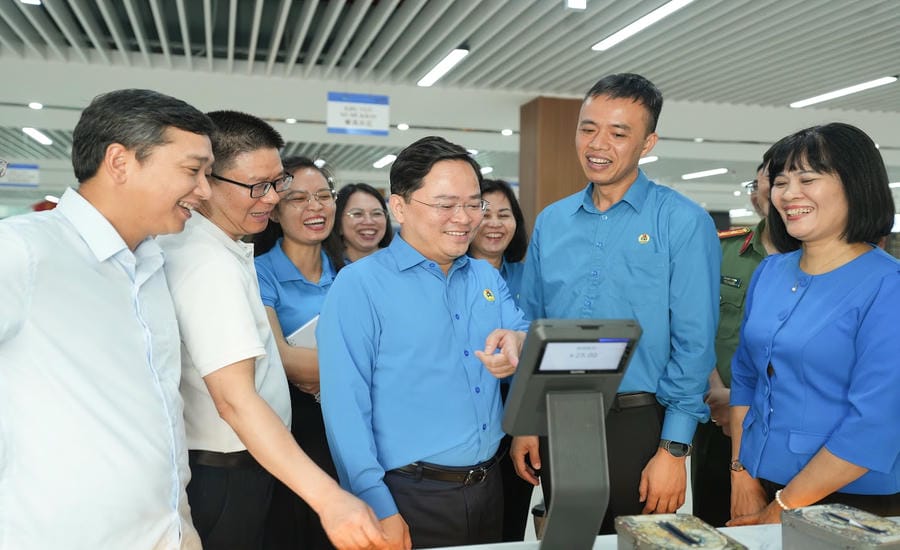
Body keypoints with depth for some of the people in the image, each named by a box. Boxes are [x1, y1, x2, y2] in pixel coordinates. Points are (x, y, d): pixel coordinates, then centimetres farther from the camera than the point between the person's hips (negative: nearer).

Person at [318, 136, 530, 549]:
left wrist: (519, 343, -19)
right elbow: (346, 406, -15)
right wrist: (378, 508, -19)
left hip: (489, 487, 6)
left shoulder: (488, 278, 9)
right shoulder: (359, 285, -10)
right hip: (410, 499, -6)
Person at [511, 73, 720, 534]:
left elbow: (693, 343, -11)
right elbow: (530, 332, 10)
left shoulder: (682, 222, -8)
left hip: (638, 426, -4)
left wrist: (672, 449, -13)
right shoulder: (550, 222, 7)